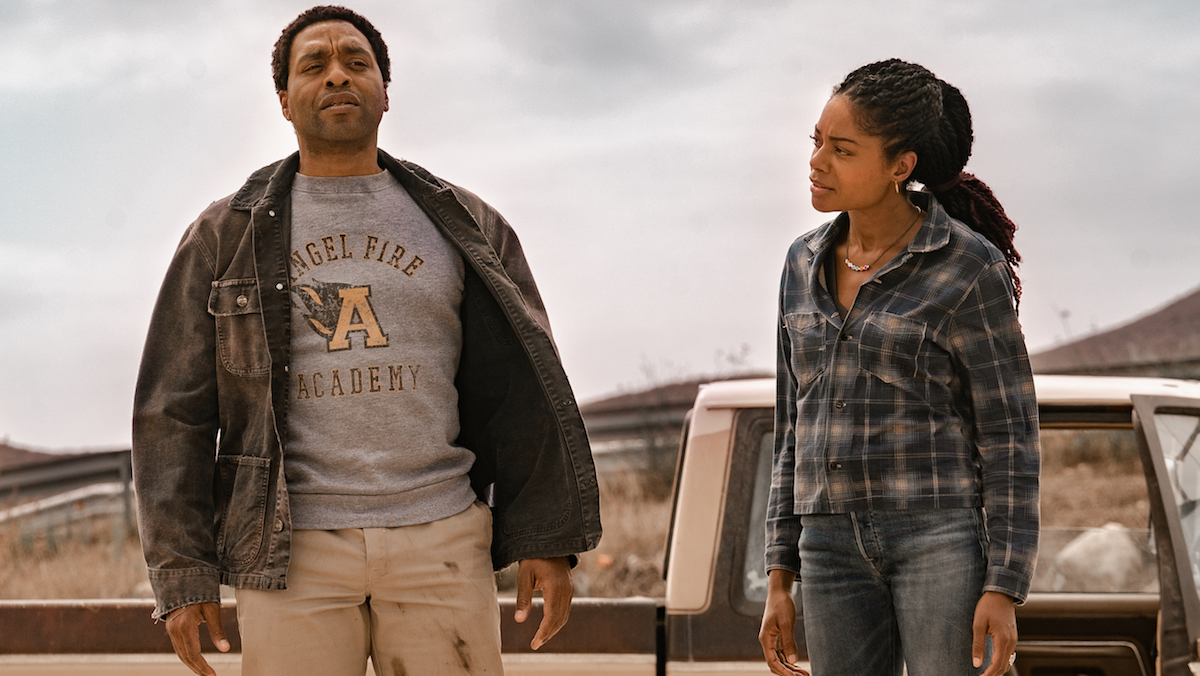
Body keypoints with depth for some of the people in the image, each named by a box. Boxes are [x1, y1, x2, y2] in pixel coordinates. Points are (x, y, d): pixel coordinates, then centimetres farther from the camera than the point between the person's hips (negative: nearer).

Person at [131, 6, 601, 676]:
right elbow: (176, 412, 5)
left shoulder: (462, 226, 9)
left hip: (438, 543, 1)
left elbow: (521, 394, 7)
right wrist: (182, 574, -2)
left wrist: (547, 541, -1)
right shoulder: (227, 236, 6)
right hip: (294, 553, -1)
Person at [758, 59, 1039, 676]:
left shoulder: (969, 268, -7)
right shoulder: (807, 266, 11)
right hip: (839, 545, 6)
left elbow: (1009, 438, -7)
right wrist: (780, 580, 12)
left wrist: (1003, 591, -13)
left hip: (946, 537, -6)